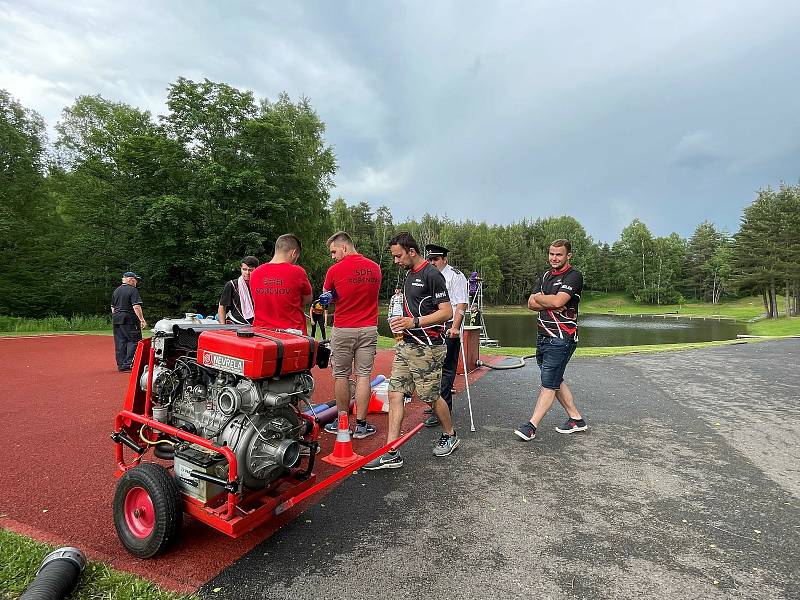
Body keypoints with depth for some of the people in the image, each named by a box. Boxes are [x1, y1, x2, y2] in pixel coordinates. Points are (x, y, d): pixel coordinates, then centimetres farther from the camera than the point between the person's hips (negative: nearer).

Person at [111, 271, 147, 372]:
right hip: (129, 319, -8)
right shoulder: (132, 290, -8)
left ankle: (120, 365, 12)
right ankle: (128, 364, -10)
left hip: (116, 319, 8)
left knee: (120, 343, 9)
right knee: (134, 341, -4)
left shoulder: (116, 291, 17)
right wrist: (142, 319, -14)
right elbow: (136, 307, -16)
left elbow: (112, 308, 20)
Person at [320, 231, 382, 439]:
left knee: (341, 376, 10)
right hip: (369, 329, 3)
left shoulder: (335, 270, -8)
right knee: (363, 376, 5)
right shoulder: (375, 268, 4)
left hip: (343, 330, -3)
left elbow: (326, 296, 7)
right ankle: (361, 425, 10)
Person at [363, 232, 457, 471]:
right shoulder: (409, 274, 15)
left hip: (427, 347, -8)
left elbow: (447, 312, -17)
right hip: (407, 344, 9)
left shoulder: (431, 275, -13)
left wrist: (414, 322, -23)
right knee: (395, 394, 2)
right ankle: (391, 453, 8)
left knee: (431, 397, 6)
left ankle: (450, 435, 33)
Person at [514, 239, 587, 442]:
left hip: (561, 339, -9)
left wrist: (539, 297, -4)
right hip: (544, 336, 9)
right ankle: (576, 419, 29)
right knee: (556, 380, 16)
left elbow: (557, 301, -23)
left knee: (549, 383, -5)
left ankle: (531, 426, -2)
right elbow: (531, 304, 6)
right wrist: (550, 303, -12)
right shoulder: (546, 275, 16)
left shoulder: (573, 275, -8)